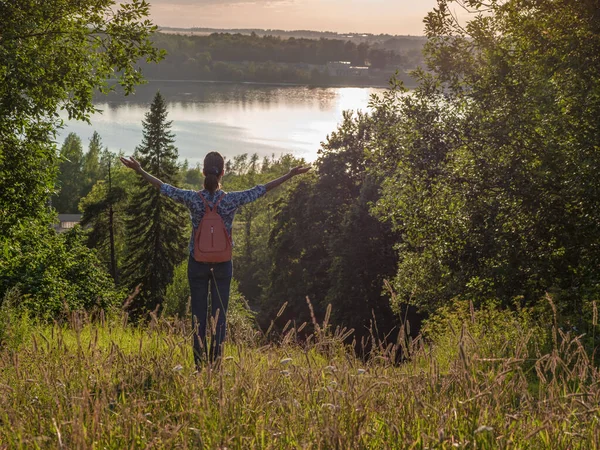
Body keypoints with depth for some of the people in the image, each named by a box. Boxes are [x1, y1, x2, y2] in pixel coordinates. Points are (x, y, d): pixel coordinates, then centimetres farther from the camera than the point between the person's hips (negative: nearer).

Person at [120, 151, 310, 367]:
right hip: (223, 265, 0)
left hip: (197, 264, 0)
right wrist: (290, 175, 3)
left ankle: (199, 364, 8)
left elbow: (163, 187, -2)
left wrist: (140, 170, 8)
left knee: (198, 315, 6)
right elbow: (262, 189, -5)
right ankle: (216, 363, 8)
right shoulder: (231, 200, -12)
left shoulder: (192, 198, -11)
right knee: (220, 314, 7)